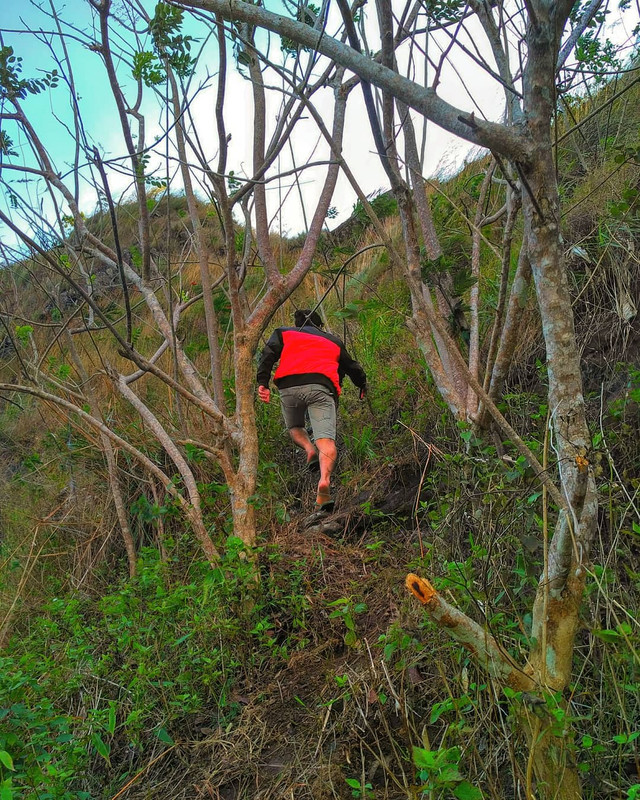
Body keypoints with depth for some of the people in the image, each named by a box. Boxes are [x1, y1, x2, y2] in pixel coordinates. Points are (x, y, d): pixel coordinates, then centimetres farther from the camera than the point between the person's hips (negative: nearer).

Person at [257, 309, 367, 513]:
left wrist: (262, 383, 0)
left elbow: (269, 354, 10)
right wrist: (363, 386, 59)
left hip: (289, 386, 0)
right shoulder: (333, 341, 35)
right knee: (326, 439, -12)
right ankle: (324, 480, -35)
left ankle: (309, 450, -3)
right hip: (321, 387, 0)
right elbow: (352, 367, 42)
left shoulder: (283, 333, 30)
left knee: (294, 427, 26)